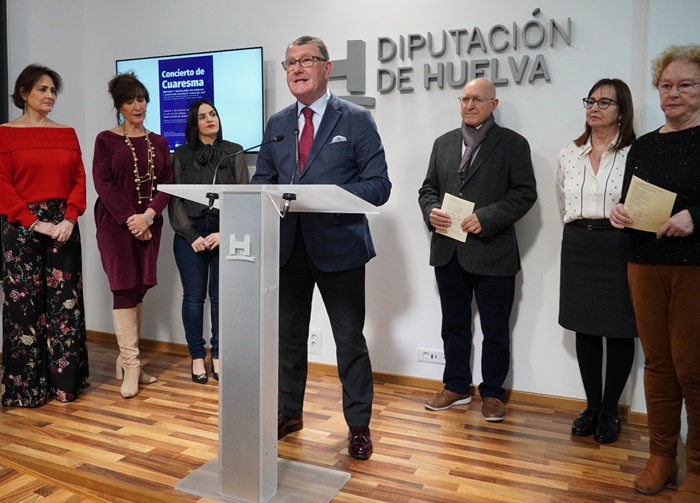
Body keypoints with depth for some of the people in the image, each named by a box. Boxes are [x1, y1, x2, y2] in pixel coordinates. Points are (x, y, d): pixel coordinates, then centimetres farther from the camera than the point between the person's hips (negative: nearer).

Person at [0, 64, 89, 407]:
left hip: (63, 226, 3)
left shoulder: (67, 133, 11)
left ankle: (65, 380, 15)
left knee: (65, 302, 5)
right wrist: (36, 223, -13)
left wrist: (70, 218, -9)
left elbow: (79, 179, 6)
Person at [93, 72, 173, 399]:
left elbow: (167, 183, 4)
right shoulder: (106, 140, 3)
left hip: (149, 224, 4)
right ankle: (131, 366, -2)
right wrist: (130, 219, -14)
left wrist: (149, 215, -11)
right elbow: (103, 184, -6)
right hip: (116, 224, -3)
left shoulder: (158, 142, 12)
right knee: (124, 289, -7)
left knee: (140, 289, 4)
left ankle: (125, 359, 15)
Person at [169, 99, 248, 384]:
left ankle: (218, 356, 15)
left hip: (225, 233, 0)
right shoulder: (181, 155, 7)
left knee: (220, 297, 2)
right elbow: (175, 199, 3)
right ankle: (197, 357, 15)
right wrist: (192, 235, -8)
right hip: (190, 234, 0)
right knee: (194, 297, 4)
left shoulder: (234, 152, 6)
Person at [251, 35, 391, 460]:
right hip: (288, 246, 5)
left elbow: (379, 185, -8)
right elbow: (262, 179, 15)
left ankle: (359, 424, 23)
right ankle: (289, 412, 35)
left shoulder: (357, 119, -3)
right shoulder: (277, 124, 12)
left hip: (338, 245, -4)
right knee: (288, 334, 15)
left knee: (350, 340, 6)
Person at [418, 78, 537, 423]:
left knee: (495, 330, 7)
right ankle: (456, 386, 31)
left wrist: (486, 218, -19)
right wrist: (431, 211, -7)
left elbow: (525, 193, -8)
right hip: (448, 251, 5)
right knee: (454, 325, 15)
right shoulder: (443, 143, 13)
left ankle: (492, 393, 24)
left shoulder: (512, 144, -1)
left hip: (492, 251, -4)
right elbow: (428, 187, 14)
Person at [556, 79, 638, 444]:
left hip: (620, 248, -4)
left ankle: (610, 411, 21)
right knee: (585, 329, 10)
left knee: (618, 331, 5)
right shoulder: (569, 155, 8)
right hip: (578, 247, 4)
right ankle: (592, 406, 24)